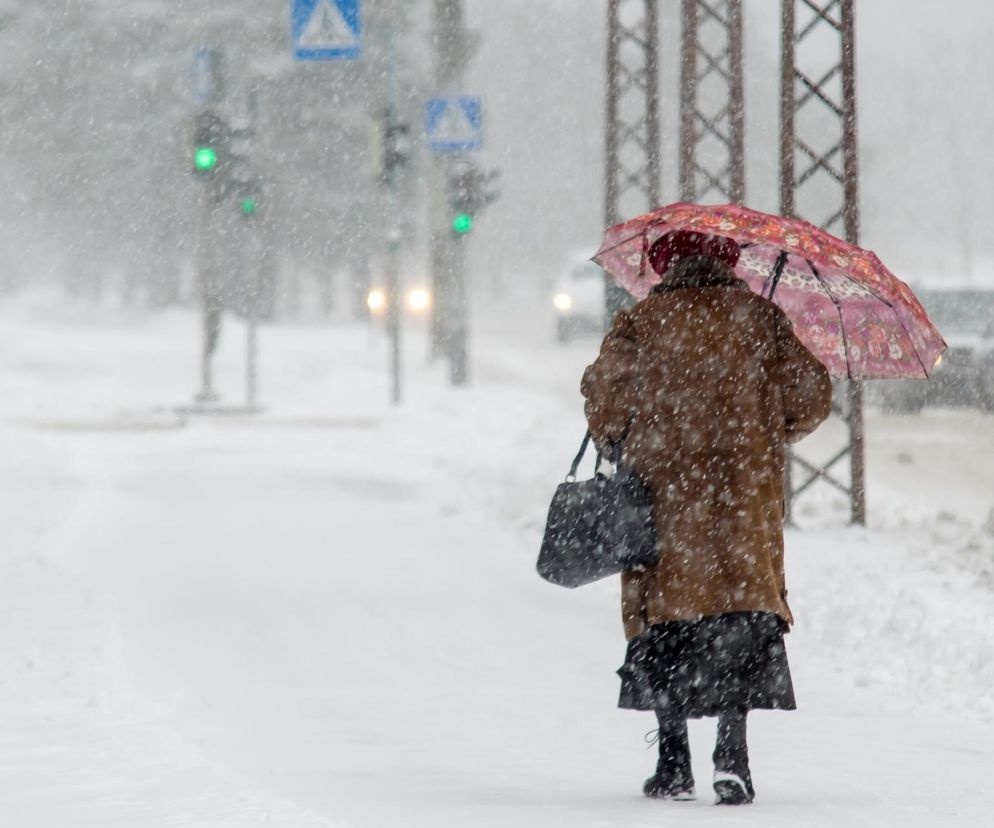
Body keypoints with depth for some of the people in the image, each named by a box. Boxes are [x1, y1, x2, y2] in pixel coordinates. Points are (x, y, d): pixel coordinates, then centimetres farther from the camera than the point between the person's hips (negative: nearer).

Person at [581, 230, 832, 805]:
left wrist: (611, 443, 14)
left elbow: (605, 393, -5)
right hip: (746, 491, 0)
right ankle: (734, 748, -13)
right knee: (742, 598, 2)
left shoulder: (642, 321, 1)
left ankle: (674, 760, 5)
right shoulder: (762, 318, 5)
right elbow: (812, 396, 3)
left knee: (665, 607, 7)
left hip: (663, 484, 0)